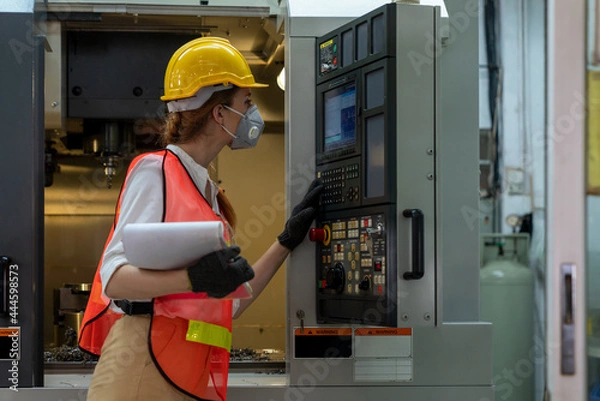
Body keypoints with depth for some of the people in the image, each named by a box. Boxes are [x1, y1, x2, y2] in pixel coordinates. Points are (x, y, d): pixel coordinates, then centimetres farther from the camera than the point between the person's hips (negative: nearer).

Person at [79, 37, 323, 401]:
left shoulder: (206, 192, 22)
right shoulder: (155, 171, -3)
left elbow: (229, 303, 20)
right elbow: (114, 279, -14)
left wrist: (288, 241, 20)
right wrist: (195, 278, -30)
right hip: (145, 369, -8)